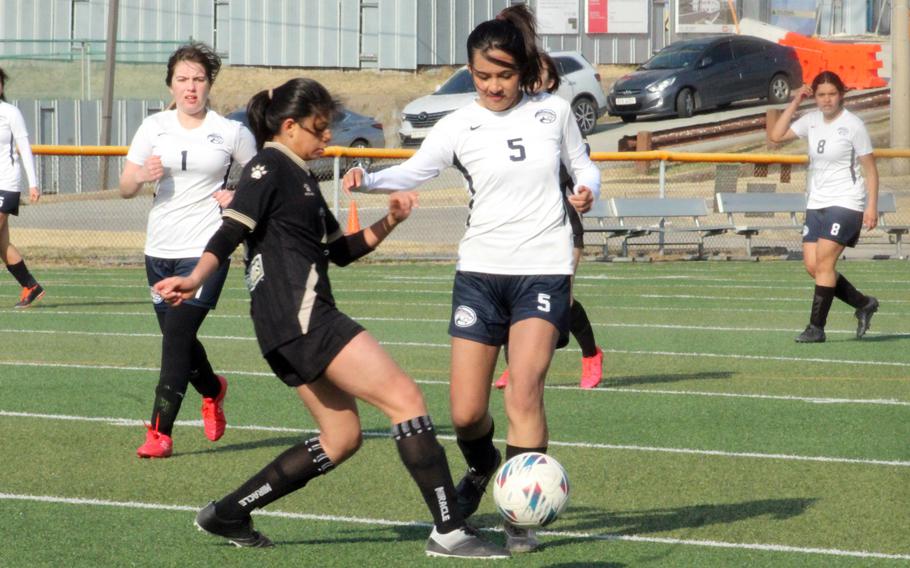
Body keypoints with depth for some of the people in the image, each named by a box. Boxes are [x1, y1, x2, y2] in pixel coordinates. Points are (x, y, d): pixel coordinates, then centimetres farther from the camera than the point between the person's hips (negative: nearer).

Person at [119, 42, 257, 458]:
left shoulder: (231, 133, -1)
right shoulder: (154, 127, 6)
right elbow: (125, 188, 8)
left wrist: (239, 197, -8)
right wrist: (142, 176, -13)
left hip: (205, 250, -4)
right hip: (160, 248, 4)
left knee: (176, 337, -14)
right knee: (177, 338, 13)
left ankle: (160, 433, -11)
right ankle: (212, 390, 45)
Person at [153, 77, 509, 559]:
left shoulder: (299, 177, 22)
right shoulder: (269, 169, -7)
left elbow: (341, 250, 27)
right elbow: (230, 233, -19)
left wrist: (389, 221, 12)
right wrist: (194, 280, -35)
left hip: (301, 326, 11)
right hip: (298, 317, -11)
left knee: (340, 438, 15)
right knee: (405, 398, -13)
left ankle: (228, 514, 17)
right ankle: (449, 531, -15)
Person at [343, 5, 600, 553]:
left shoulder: (554, 111, 1)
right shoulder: (460, 126, -4)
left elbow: (582, 163, 16)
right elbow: (414, 171, -17)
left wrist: (588, 189, -6)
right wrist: (367, 179, -35)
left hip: (545, 270, -1)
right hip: (482, 269, 1)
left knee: (524, 389, -19)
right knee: (465, 411, 0)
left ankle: (521, 516, -9)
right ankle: (482, 467, 36)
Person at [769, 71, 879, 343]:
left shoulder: (853, 124, -8)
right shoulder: (812, 121, 7)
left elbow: (870, 169, -6)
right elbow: (776, 136, 4)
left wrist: (872, 206, -12)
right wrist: (795, 103, -1)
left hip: (846, 203, -7)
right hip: (817, 204, 7)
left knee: (824, 262, -13)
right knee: (812, 266, 1)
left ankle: (816, 327, -9)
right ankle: (863, 305, 18)